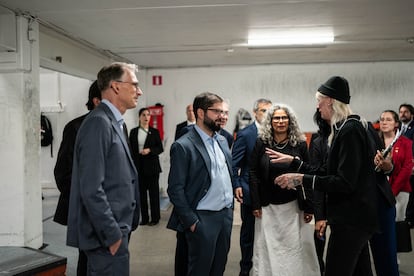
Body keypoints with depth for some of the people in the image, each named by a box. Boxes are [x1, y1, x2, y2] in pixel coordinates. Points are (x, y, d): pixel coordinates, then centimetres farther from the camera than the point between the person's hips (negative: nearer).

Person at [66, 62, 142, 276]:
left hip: (113, 229, 9)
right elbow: (91, 189, -23)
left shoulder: (112, 122, 12)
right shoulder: (99, 122, -17)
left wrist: (118, 229, 14)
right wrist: (112, 235, -18)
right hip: (107, 234, -9)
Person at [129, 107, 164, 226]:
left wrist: (149, 150, -16)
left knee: (154, 192, 3)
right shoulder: (133, 132, 6)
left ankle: (155, 218, 13)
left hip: (151, 166, -2)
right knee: (141, 192, 5)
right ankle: (144, 218, 15)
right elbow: (130, 149, 7)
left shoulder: (154, 132, 2)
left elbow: (160, 148, 1)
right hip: (138, 166, 2)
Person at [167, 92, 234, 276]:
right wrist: (191, 222, -14)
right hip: (203, 219, -7)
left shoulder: (222, 140, 9)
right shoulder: (183, 146, -13)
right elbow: (175, 189, -14)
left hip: (226, 214, 7)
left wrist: (230, 207, 12)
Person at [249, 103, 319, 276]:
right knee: (267, 247, 8)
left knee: (294, 247, 7)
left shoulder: (300, 144, -1)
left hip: (293, 205, 0)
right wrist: (255, 204, -6)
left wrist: (309, 208, -2)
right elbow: (253, 174, -1)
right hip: (268, 205, 0)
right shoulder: (261, 142, -2)